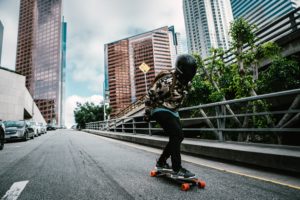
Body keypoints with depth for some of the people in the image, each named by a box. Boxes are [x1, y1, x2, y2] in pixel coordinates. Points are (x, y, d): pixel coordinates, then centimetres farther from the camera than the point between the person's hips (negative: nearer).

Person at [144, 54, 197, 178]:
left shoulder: (187, 83, 2)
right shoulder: (167, 80, -25)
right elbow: (150, 95, -17)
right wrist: (147, 113, -10)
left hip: (172, 112, 9)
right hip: (161, 110, -9)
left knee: (177, 137, 7)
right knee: (177, 135, -19)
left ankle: (161, 162, 22)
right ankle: (177, 169, -10)